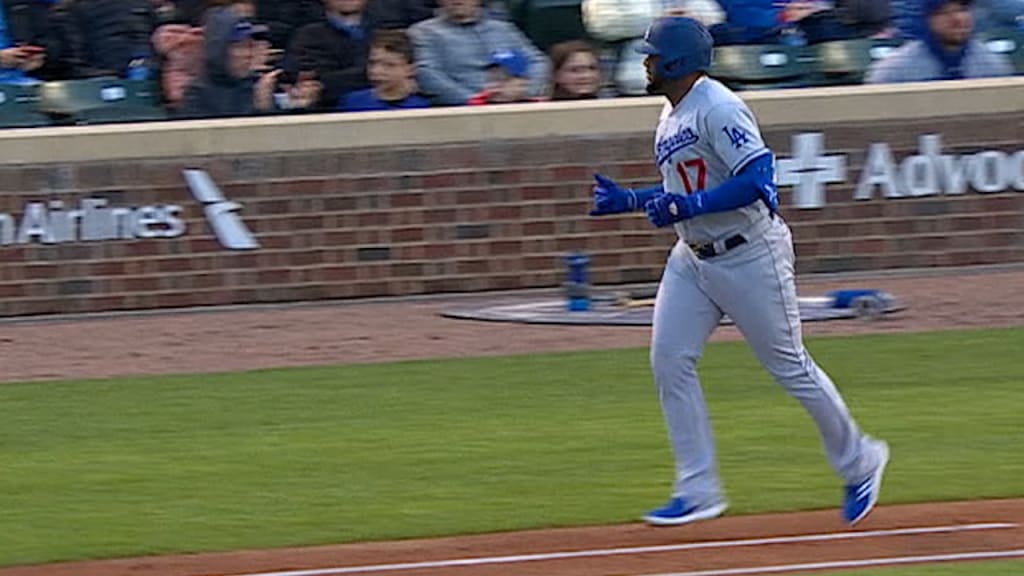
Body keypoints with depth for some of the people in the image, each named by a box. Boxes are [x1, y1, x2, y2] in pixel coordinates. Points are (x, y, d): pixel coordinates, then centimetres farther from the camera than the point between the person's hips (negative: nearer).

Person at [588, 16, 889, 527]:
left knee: (788, 365, 1)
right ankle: (698, 491, 0)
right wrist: (627, 201, 12)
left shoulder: (718, 110, -19)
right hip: (693, 257, 9)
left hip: (750, 255, -9)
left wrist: (684, 208, -29)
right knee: (669, 362, -3)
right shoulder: (670, 117, 12)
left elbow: (757, 180, -28)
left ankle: (858, 462, 20)